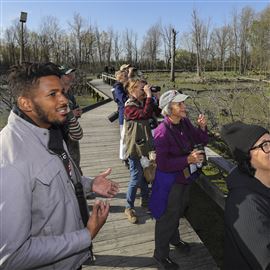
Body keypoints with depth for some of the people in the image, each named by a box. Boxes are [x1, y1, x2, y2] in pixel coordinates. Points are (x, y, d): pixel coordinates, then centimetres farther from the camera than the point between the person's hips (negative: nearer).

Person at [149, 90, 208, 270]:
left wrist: (202, 127, -16)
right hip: (170, 180, -7)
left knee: (179, 211, 28)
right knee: (168, 216, 11)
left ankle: (174, 239, 57)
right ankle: (161, 254, 36)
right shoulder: (163, 132, -28)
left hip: (186, 176, 7)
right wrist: (188, 160, -33)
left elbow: (202, 140, 3)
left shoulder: (185, 123, -7)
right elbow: (163, 164, -27)